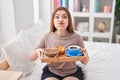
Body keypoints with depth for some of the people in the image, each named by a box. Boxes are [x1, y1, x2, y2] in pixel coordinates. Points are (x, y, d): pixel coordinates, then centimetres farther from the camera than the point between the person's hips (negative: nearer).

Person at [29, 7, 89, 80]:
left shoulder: (76, 37, -11)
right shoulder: (47, 37, -8)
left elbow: (84, 62, -2)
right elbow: (31, 58, 0)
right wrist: (36, 52, -23)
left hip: (72, 73, 0)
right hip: (51, 72, 1)